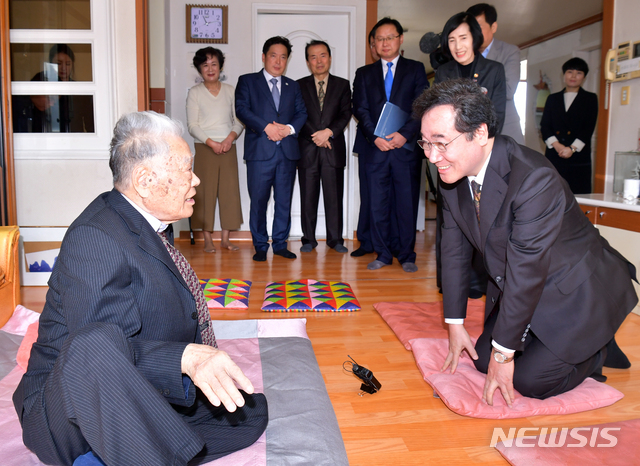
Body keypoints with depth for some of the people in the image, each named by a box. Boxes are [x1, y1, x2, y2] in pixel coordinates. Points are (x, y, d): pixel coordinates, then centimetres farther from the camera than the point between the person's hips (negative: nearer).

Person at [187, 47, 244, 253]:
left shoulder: (230, 90, 11)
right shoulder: (195, 92, 4)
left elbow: (239, 120, 8)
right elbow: (192, 126, -2)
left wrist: (231, 137, -10)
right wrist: (211, 143, -14)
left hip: (228, 148, 2)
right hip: (204, 149, -2)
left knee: (229, 191, 1)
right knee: (205, 192, -3)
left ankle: (225, 239, 10)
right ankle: (208, 240, 5)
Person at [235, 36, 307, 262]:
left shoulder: (293, 86, 20)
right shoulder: (247, 81, 8)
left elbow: (302, 113, 12)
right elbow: (242, 109, -5)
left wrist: (289, 128, -9)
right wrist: (267, 127, -16)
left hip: (287, 150, 4)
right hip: (260, 150, -3)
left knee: (284, 201, 6)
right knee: (258, 201, -1)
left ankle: (280, 244, 17)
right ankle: (260, 246, 10)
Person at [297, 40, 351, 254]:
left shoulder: (342, 85, 11)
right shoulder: (299, 86, 10)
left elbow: (345, 114, 1)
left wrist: (329, 132, -14)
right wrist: (317, 137, -10)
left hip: (334, 149, 0)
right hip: (307, 149, 0)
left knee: (334, 196, 2)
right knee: (308, 196, 3)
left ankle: (335, 239, 12)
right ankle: (309, 239, 12)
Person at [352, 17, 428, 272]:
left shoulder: (415, 69, 11)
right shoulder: (364, 73, 15)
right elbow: (360, 110, 5)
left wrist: (405, 134, -13)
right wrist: (375, 137, -10)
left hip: (406, 146, -1)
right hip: (375, 147, 2)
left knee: (407, 204, 1)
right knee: (378, 204, 3)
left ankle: (406, 255, 11)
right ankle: (383, 254, 14)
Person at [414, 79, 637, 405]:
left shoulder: (534, 179, -33)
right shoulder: (453, 175, -10)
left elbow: (526, 271, -30)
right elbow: (454, 250, -2)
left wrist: (503, 352, -21)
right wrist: (455, 324, 1)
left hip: (576, 293, -7)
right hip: (513, 290, 7)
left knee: (530, 380, -12)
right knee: (483, 359, 6)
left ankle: (597, 351, 15)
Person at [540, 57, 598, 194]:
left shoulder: (590, 99, 12)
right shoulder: (553, 99, 17)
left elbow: (589, 128, 2)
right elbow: (544, 125, 7)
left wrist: (572, 148, -12)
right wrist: (557, 145, -10)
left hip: (578, 158, -1)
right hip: (554, 156, 1)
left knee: (578, 195, -7)